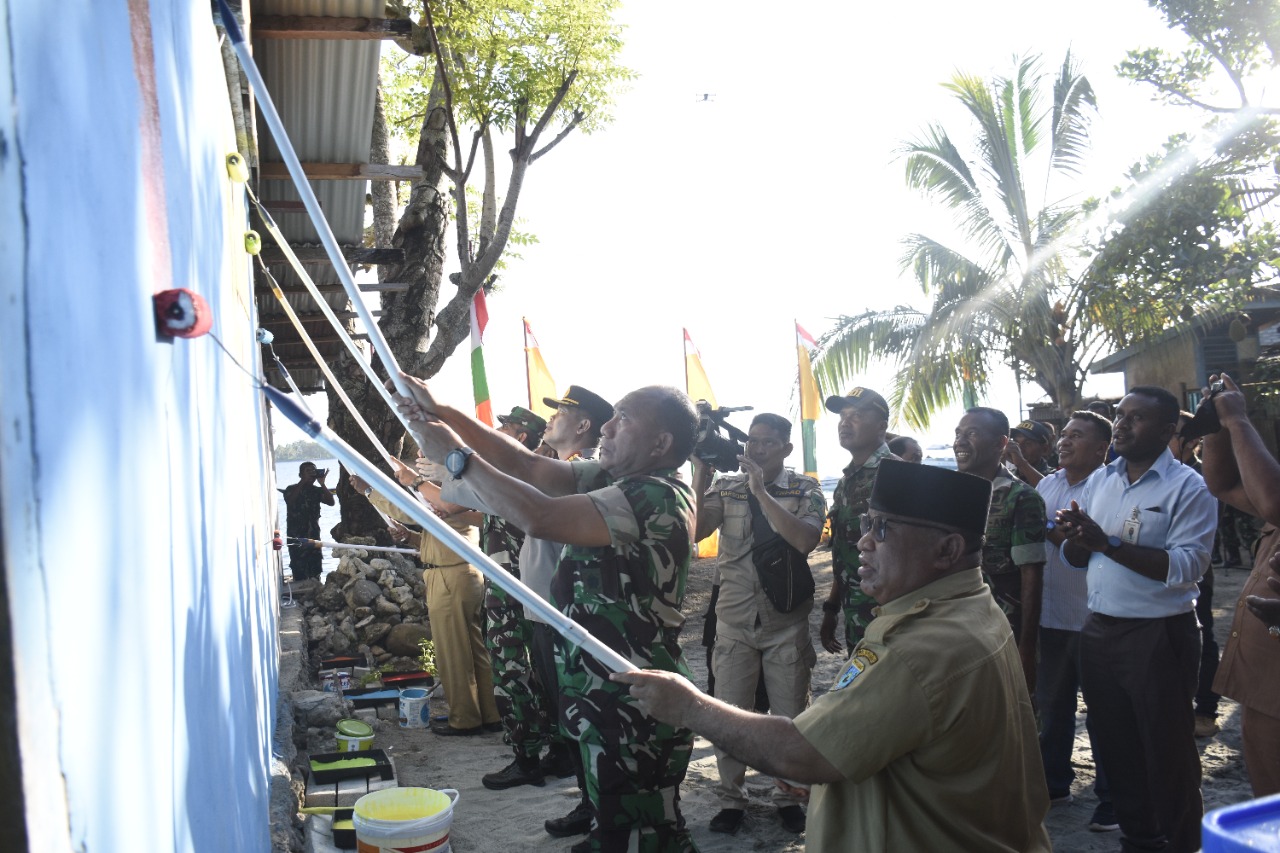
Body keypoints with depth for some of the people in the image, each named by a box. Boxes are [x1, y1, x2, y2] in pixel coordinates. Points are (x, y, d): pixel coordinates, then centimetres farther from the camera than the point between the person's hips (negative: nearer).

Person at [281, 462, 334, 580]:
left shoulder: (317, 490, 10)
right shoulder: (292, 489, 2)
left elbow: (331, 502, -5)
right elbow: (289, 500, -20)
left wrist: (322, 484, -14)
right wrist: (303, 482, -20)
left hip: (314, 535, 3)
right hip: (296, 538, -3)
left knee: (315, 574, 3)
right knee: (300, 575, -7)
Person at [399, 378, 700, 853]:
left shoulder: (657, 498, -21)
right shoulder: (615, 481, 9)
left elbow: (539, 517, -27)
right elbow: (529, 466, 7)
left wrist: (454, 454, -17)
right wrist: (443, 415, 2)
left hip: (635, 714, -9)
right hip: (605, 705, 9)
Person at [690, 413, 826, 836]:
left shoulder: (806, 491, -1)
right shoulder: (726, 488, 3)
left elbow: (804, 540, -20)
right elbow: (693, 530, -10)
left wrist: (761, 491, -21)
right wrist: (700, 474, -16)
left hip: (787, 622, -1)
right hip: (735, 621, 1)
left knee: (790, 715, 9)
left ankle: (789, 797, 27)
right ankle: (731, 799, 22)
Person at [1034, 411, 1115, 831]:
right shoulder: (1046, 485, 10)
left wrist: (1056, 533, -21)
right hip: (1052, 615, 7)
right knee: (1053, 704, 18)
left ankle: (1111, 798, 19)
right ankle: (1054, 782, 33)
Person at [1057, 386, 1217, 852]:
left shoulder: (1188, 488, -10)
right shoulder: (1099, 480, 9)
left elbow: (1187, 566, -22)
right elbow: (1078, 559, 13)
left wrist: (1108, 543, -27)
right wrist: (1075, 537, -10)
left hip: (1158, 636, -6)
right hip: (1099, 630, 6)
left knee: (1166, 749, 7)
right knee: (1114, 744, 17)